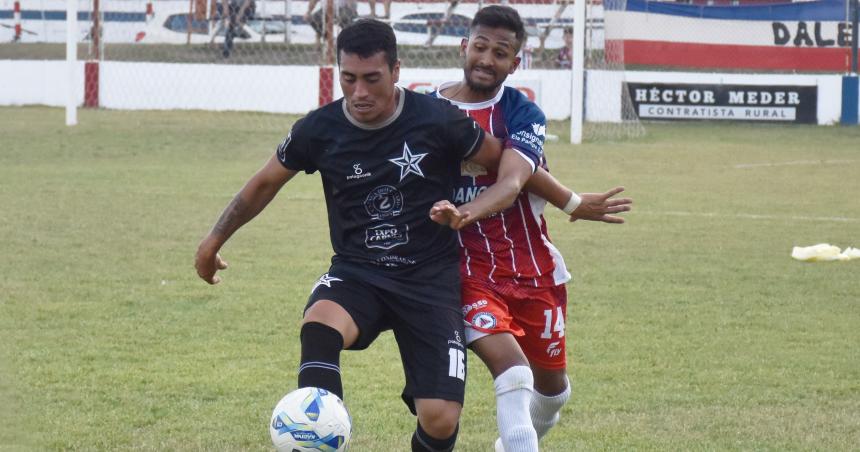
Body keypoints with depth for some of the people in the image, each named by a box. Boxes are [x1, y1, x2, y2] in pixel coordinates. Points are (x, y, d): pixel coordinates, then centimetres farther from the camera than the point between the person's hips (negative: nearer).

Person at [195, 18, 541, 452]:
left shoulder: (439, 120, -11)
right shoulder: (318, 130, -5)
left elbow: (506, 161, 4)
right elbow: (264, 184, 13)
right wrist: (213, 241, 19)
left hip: (430, 280, -1)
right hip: (356, 274, 1)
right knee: (318, 329, -36)